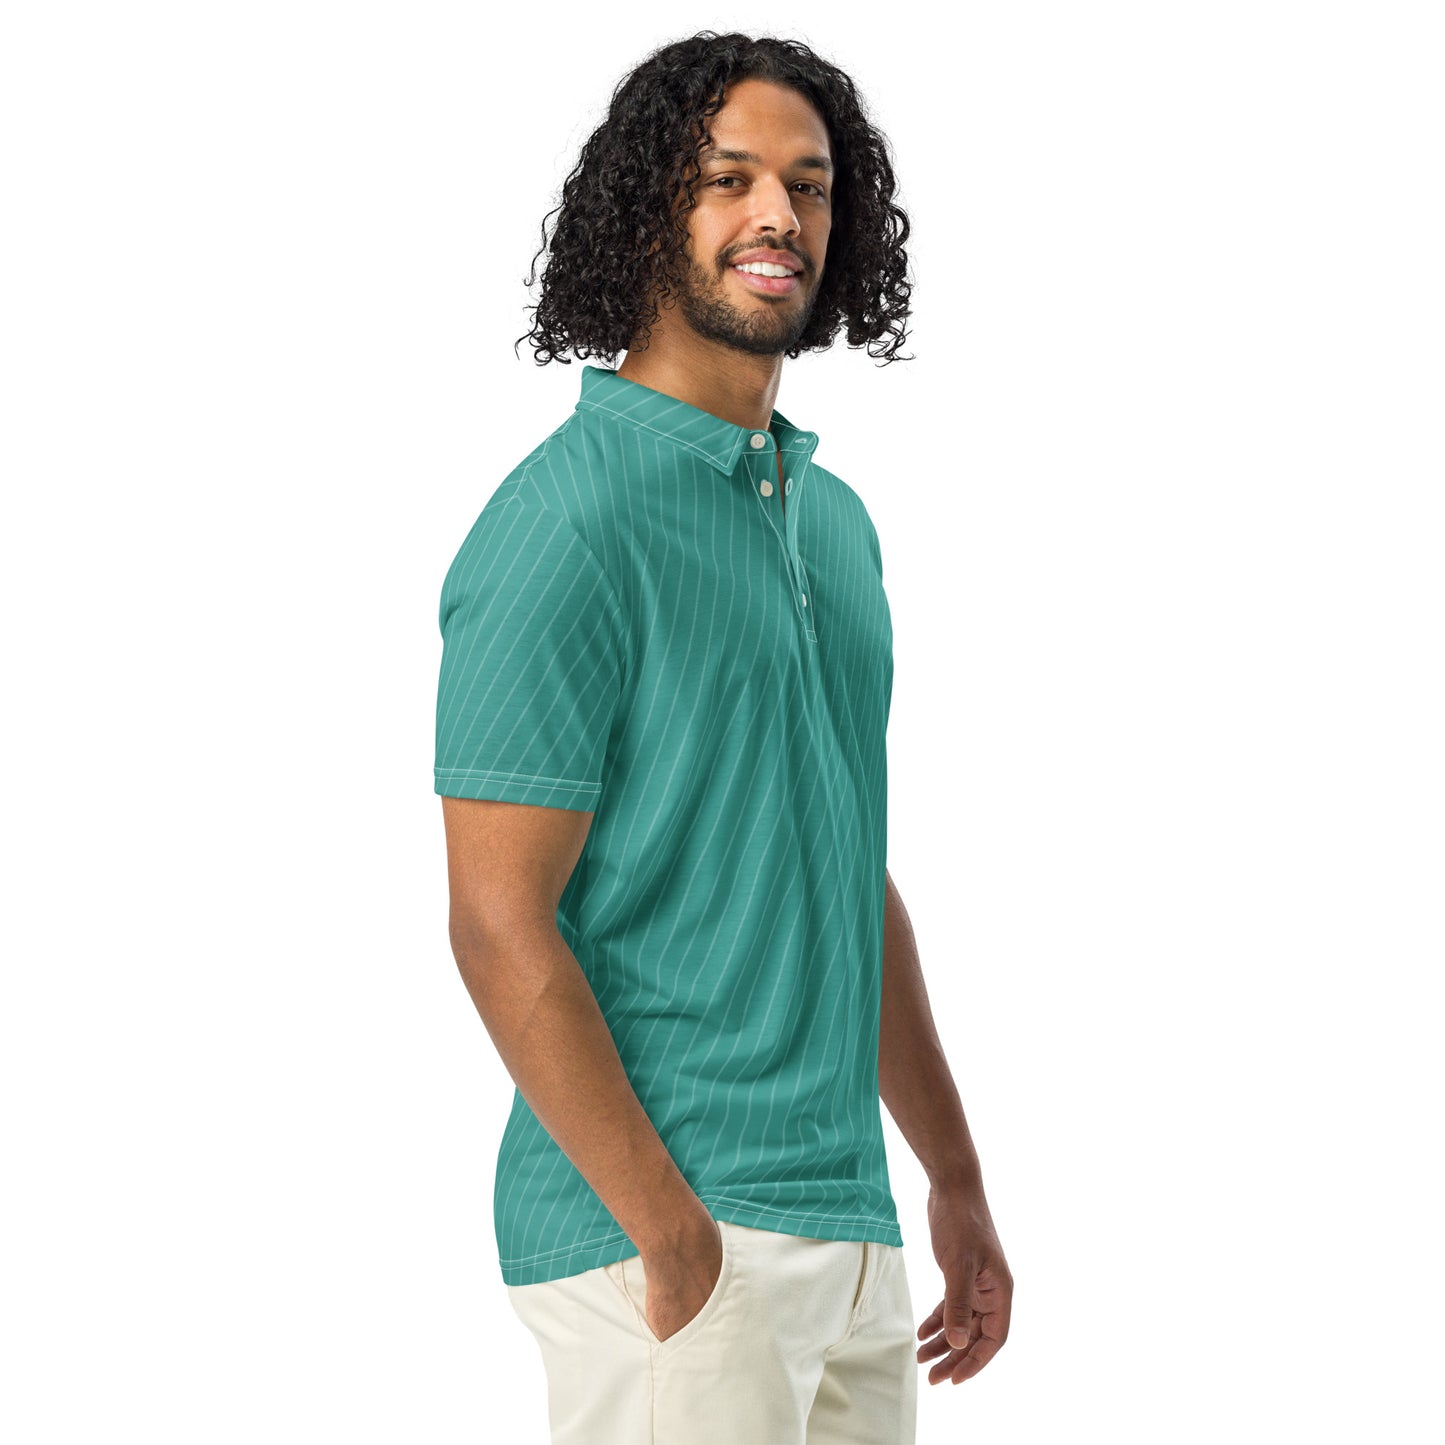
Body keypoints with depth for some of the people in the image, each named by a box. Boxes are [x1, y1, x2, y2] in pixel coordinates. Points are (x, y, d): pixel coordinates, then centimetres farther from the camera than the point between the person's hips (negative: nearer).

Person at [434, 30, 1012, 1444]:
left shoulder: (833, 517, 14)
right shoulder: (564, 526, -12)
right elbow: (502, 929, -16)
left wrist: (954, 1176, 18)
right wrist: (679, 1246, -18)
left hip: (852, 1230, 8)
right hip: (659, 1230, -8)